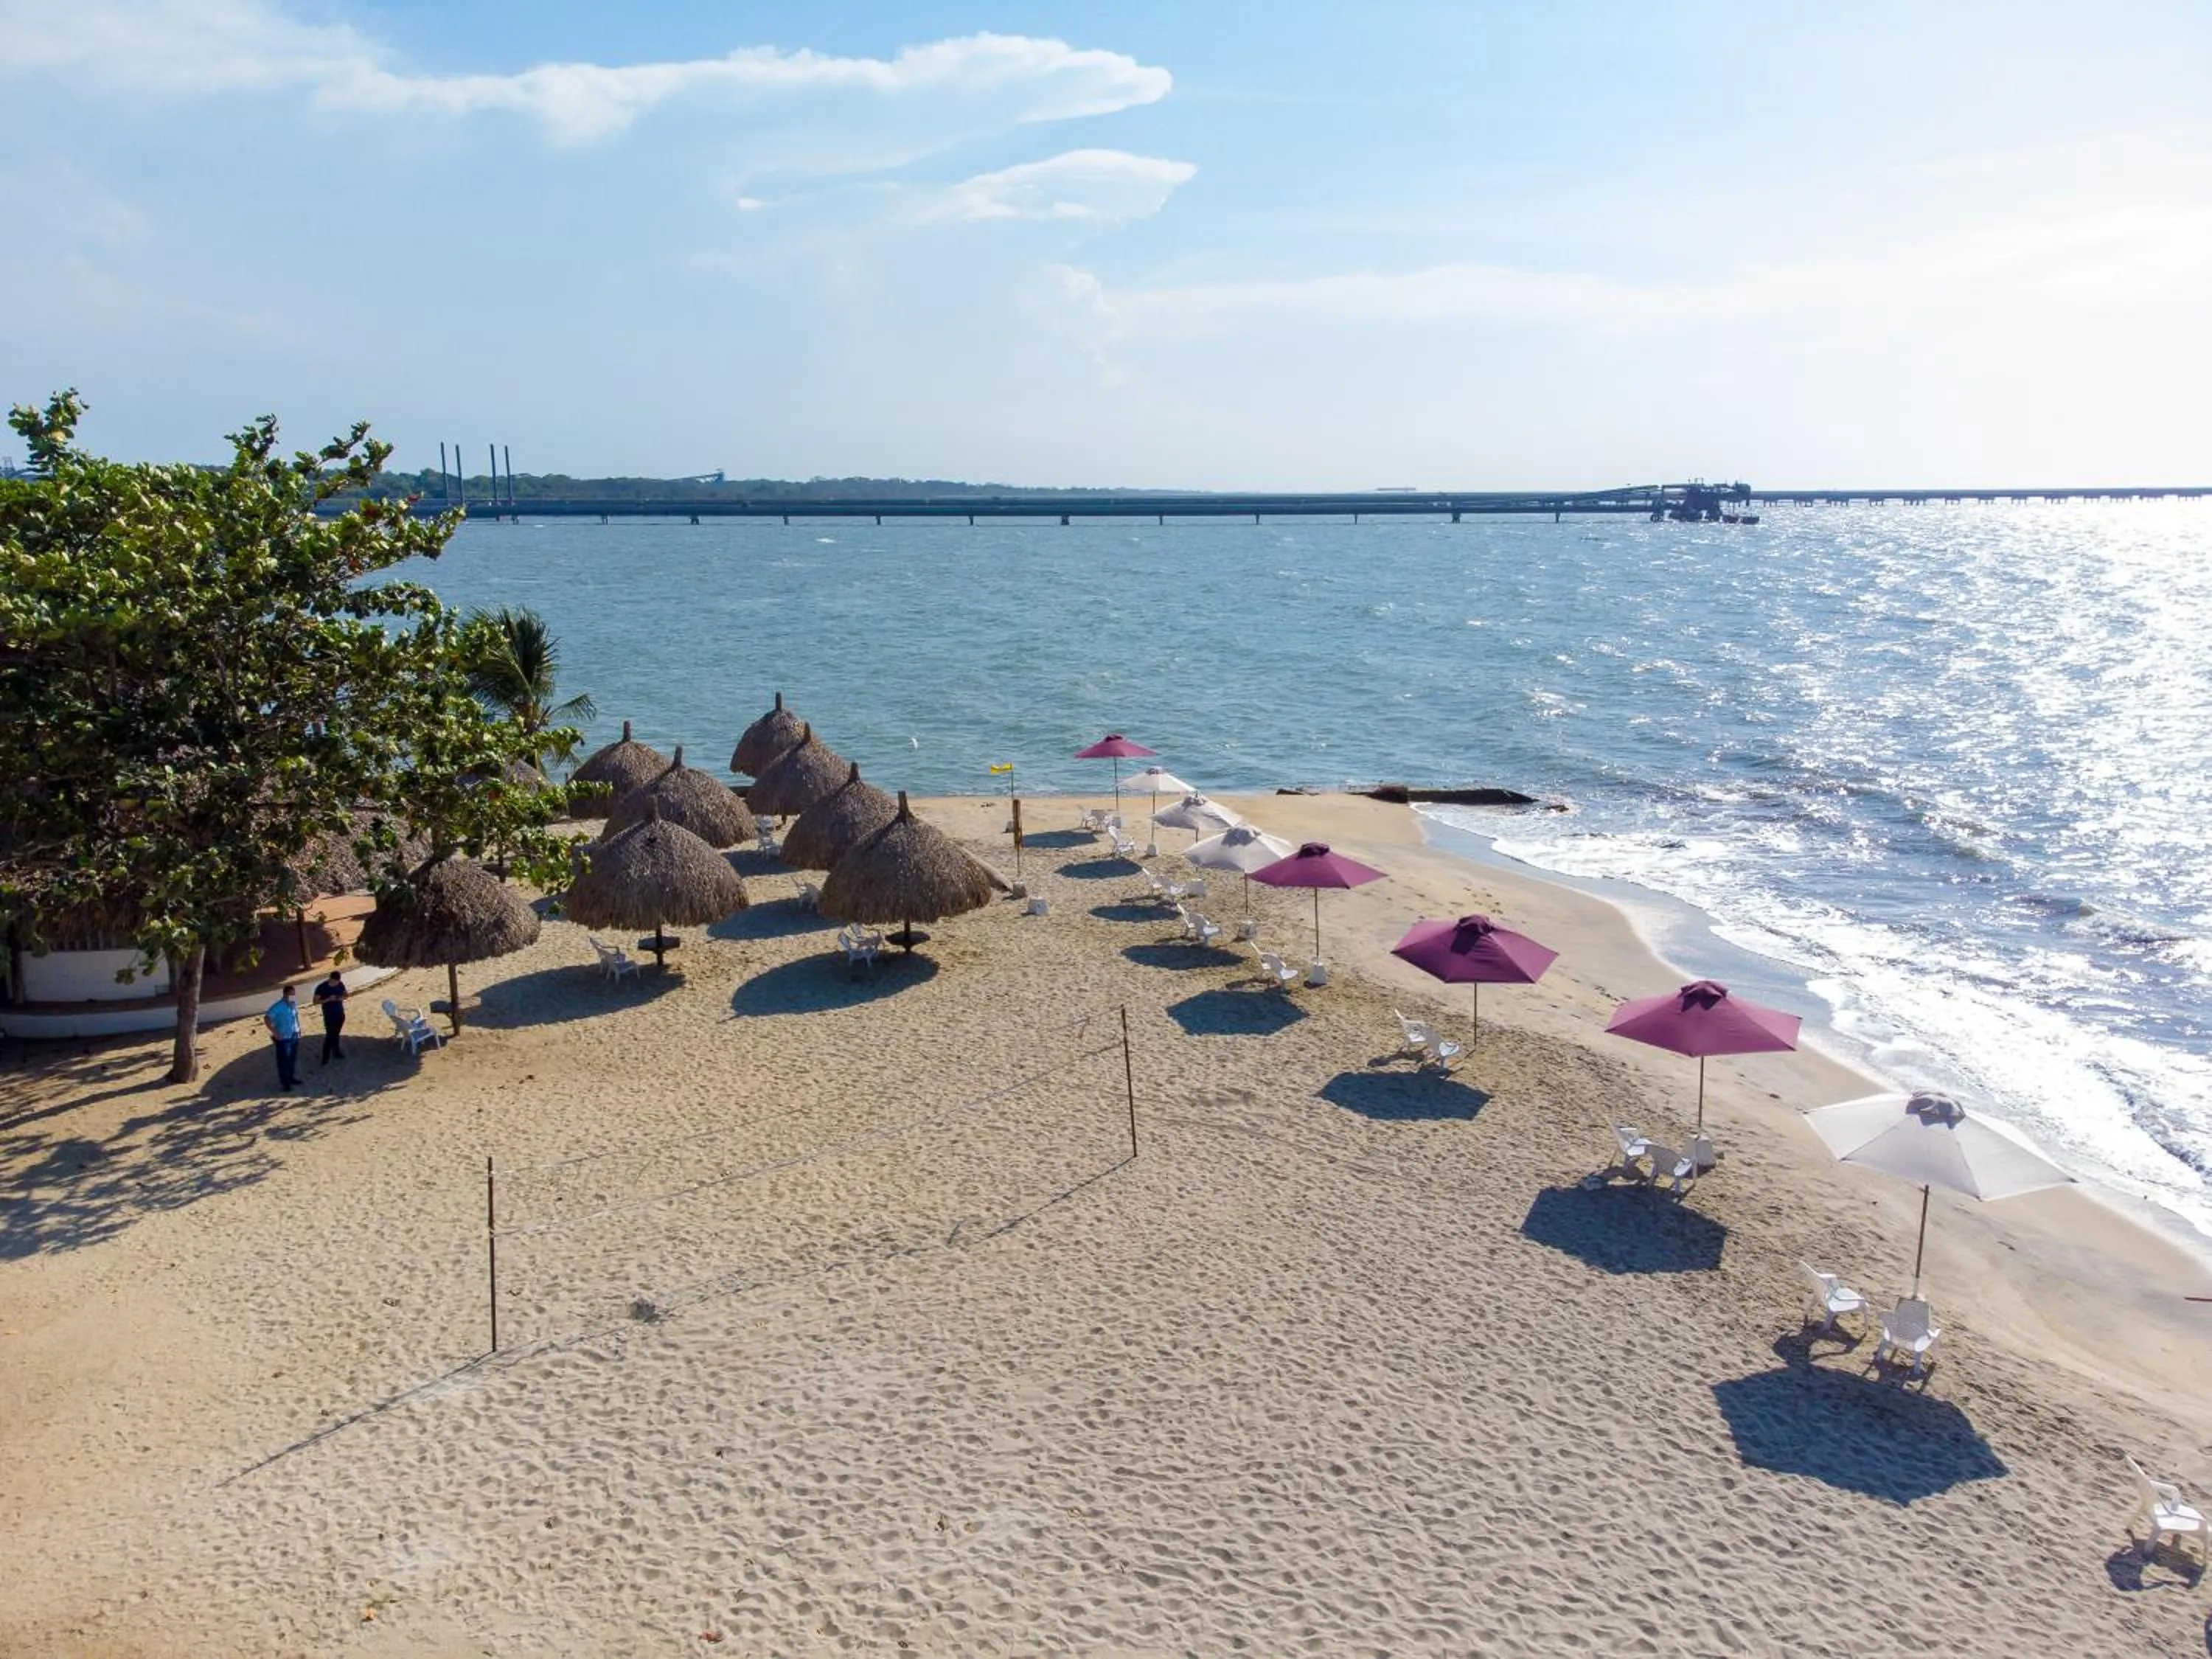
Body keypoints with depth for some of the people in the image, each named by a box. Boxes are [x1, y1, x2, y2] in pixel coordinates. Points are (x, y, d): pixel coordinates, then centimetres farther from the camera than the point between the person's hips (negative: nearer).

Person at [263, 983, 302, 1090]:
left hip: (294, 1037, 7)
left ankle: (291, 1078, 33)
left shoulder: (293, 1005, -1)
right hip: (283, 1038, -7)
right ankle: (284, 1082, 14)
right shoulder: (278, 1007, -21)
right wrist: (275, 1033, -21)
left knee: (293, 1059, 18)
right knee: (284, 1060, 4)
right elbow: (266, 1019, -23)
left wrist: (298, 1029, 9)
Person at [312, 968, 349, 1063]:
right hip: (329, 1016, -5)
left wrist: (341, 998, -13)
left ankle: (336, 1052, 32)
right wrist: (328, 999, -27)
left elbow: (345, 995, 10)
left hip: (340, 1014, 5)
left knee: (336, 1034, 18)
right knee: (330, 1036, -7)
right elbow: (316, 1002, -14)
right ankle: (326, 1059, 1)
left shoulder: (340, 984, -4)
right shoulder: (321, 988, -17)